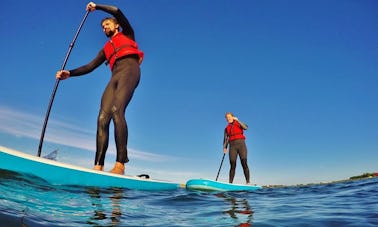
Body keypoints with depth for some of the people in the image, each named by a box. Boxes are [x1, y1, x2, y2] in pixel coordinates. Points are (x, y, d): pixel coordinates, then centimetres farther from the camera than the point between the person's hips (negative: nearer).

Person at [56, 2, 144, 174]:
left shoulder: (127, 34, 24)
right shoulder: (106, 48, 35)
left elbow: (116, 11, 11)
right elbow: (90, 67, 26)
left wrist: (96, 7, 25)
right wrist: (69, 73, 14)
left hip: (129, 69, -6)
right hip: (115, 77, 6)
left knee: (116, 110, -29)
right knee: (102, 118, -15)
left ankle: (120, 164, -36)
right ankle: (98, 166, -23)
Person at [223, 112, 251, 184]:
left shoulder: (239, 124, 13)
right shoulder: (227, 128, 19)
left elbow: (245, 127, -8)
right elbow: (225, 139, 10)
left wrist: (237, 120, -12)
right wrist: (224, 147, -5)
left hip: (241, 144, -2)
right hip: (232, 146, 2)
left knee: (244, 163, -13)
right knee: (232, 165, -6)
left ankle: (248, 182, -14)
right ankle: (230, 183, -8)